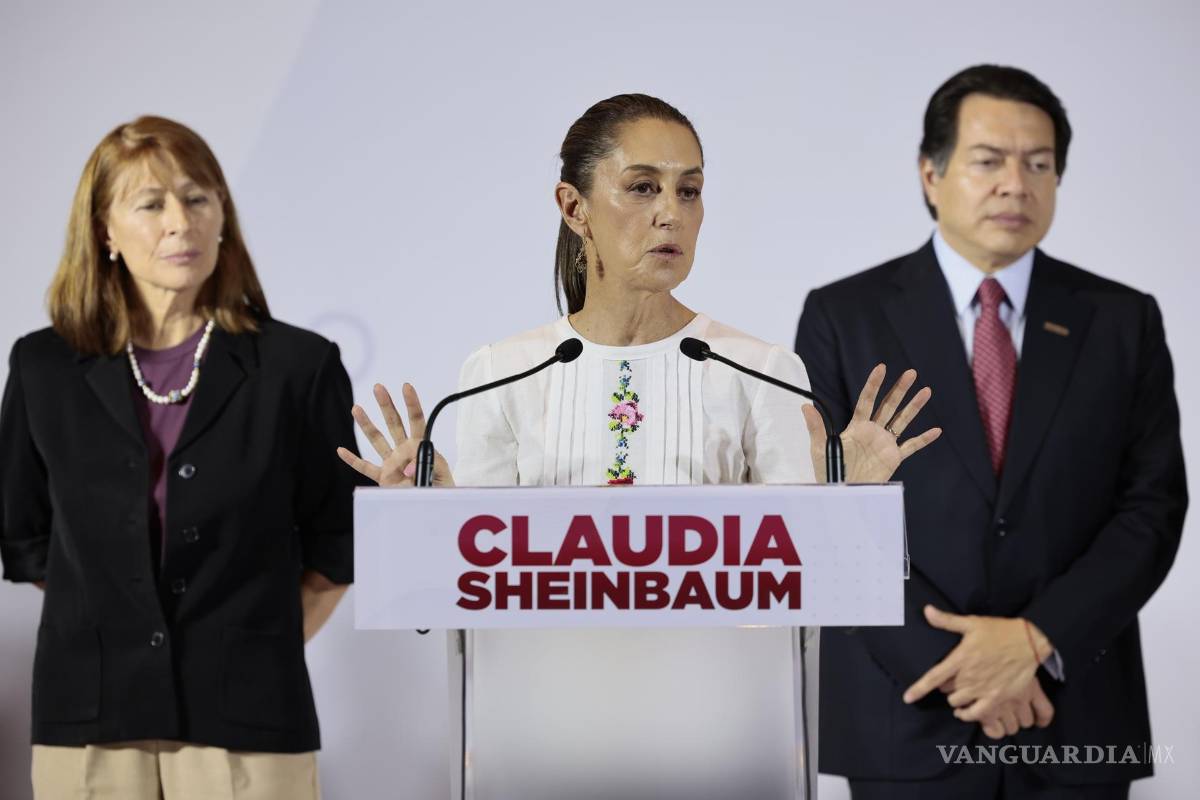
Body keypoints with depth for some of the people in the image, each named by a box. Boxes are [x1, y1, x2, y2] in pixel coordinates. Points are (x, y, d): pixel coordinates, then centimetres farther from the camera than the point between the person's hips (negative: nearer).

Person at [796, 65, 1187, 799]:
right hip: (908, 717, -1)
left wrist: (1038, 640, -14)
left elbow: (1153, 507, -1)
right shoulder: (843, 317, 1)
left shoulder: (1124, 321, 6)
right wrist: (956, 663, -14)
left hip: (1076, 722, 2)